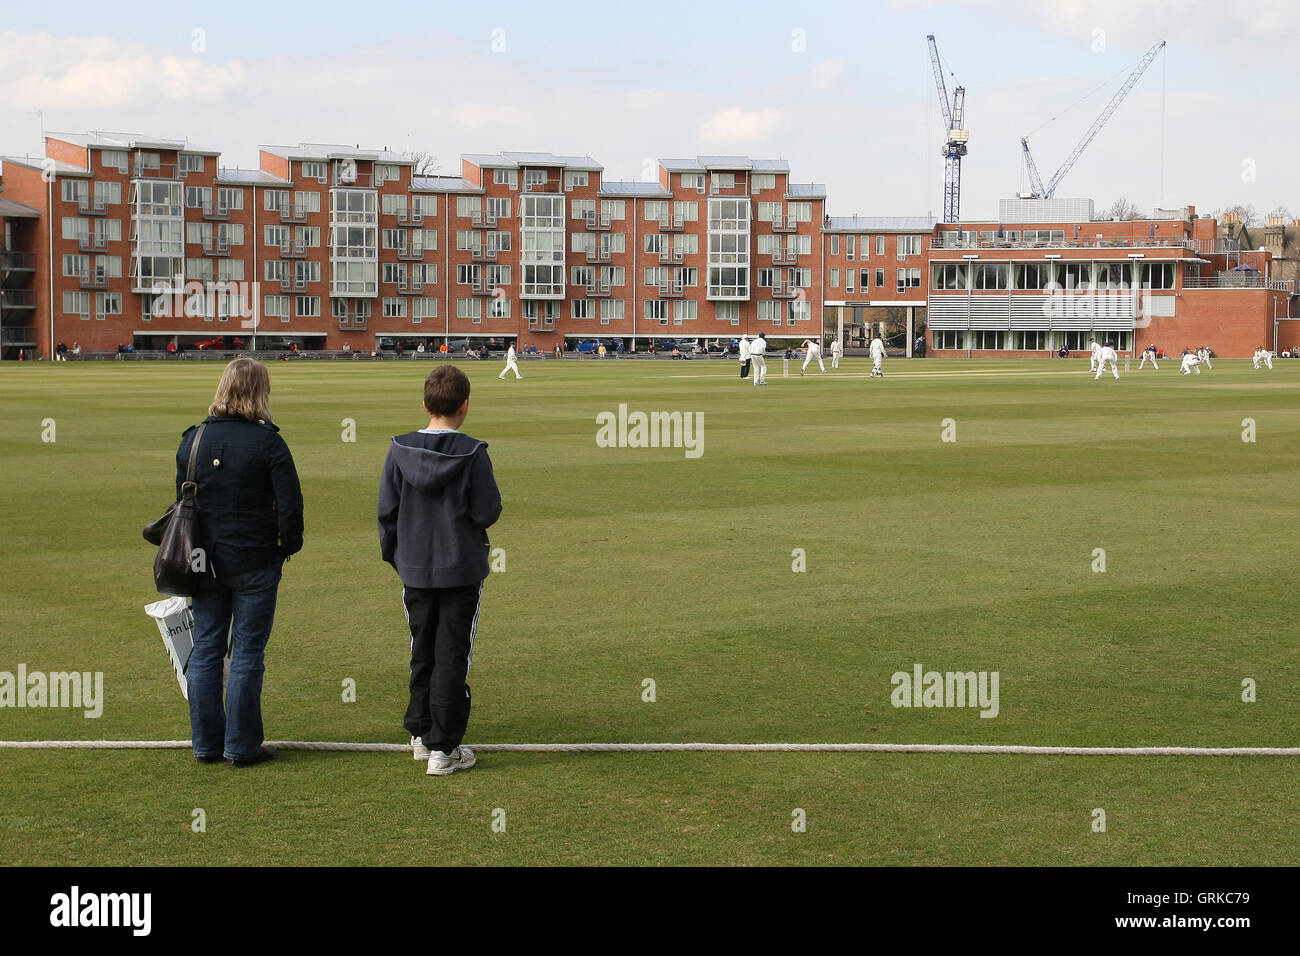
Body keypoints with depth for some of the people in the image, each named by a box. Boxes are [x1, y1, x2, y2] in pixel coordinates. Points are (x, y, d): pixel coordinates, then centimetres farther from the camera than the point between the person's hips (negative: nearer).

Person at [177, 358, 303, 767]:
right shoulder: (267, 442, -11)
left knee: (204, 652, 11)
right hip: (254, 564, -4)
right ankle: (241, 746, 7)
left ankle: (206, 743, 17)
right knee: (247, 654, 3)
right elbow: (290, 504, -13)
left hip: (204, 561, 4)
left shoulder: (194, 438, 2)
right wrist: (288, 546, 2)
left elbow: (182, 500, 9)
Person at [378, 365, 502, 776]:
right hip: (462, 570, -4)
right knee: (452, 657, 1)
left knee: (422, 653, 18)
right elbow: (487, 513, -12)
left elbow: (387, 510, 2)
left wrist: (393, 555, 16)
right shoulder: (472, 454, -14)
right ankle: (443, 748, 2)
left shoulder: (400, 450, -3)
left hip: (415, 570, 4)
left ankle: (421, 733, 27)